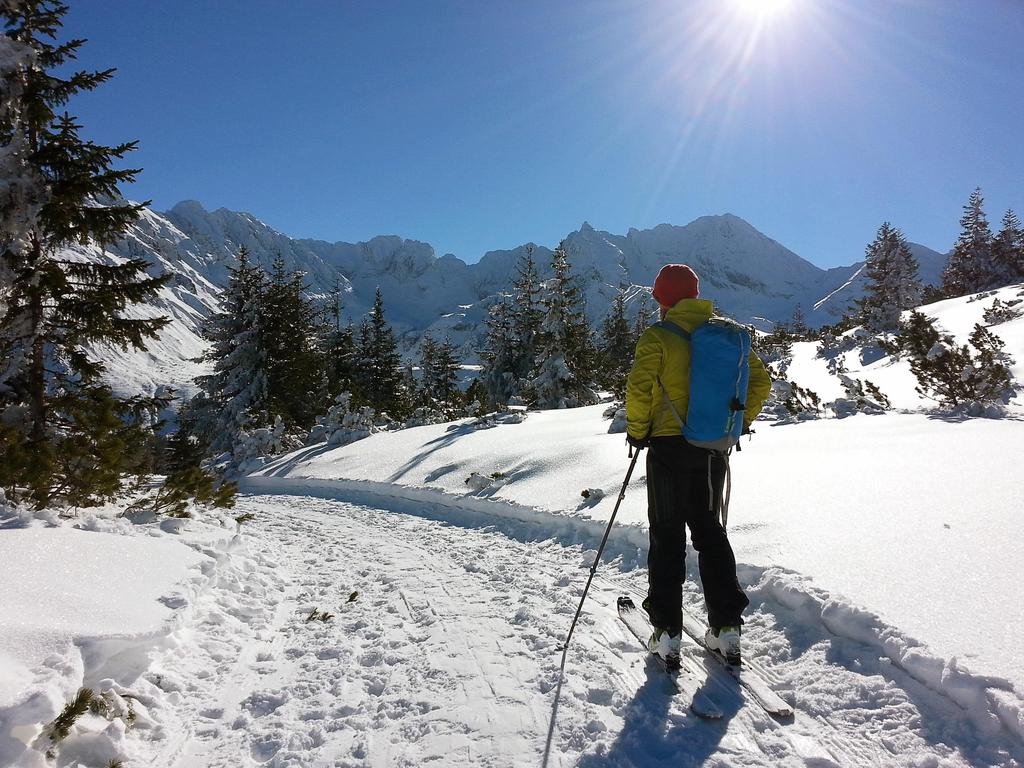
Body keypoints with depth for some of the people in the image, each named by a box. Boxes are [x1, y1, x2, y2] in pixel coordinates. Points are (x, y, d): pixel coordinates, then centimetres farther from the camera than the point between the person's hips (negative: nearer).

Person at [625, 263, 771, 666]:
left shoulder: (658, 336, -10)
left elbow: (638, 387, -20)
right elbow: (760, 380, 9)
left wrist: (637, 431, -6)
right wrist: (740, 422, 17)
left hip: (670, 446, -5)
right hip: (713, 448, 5)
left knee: (667, 534, 6)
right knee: (709, 530, 17)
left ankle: (667, 632, 9)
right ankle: (726, 627, 18)